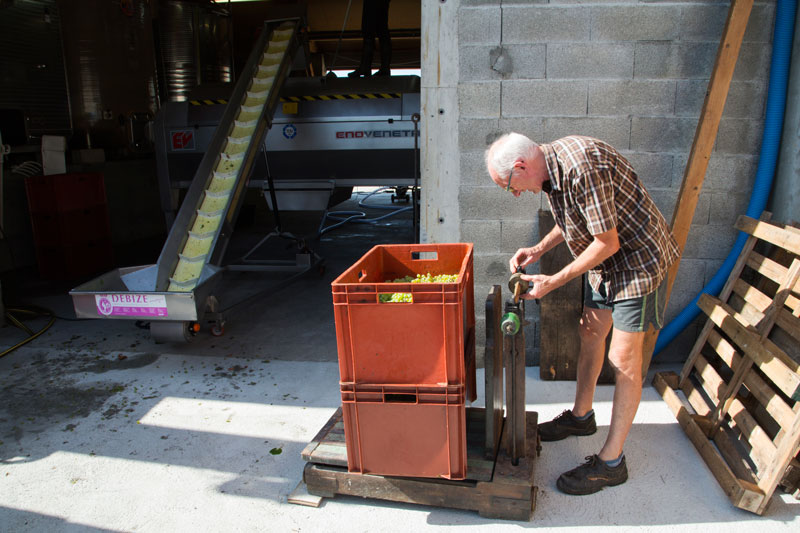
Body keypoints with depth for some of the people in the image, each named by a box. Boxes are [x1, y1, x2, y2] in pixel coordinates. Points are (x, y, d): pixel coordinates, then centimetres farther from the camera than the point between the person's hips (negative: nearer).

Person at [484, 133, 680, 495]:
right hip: (606, 262, 9)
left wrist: (554, 282, -18)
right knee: (590, 333, 18)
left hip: (638, 258, -9)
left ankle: (612, 461, 6)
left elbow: (608, 242, -26)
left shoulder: (583, 166, -31)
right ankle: (581, 415, 38)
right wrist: (539, 249, 1)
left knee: (623, 358, -5)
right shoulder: (552, 166, -1)